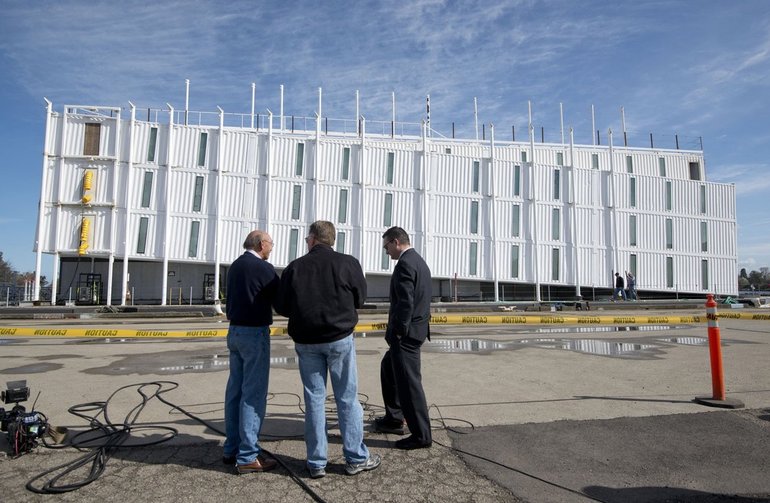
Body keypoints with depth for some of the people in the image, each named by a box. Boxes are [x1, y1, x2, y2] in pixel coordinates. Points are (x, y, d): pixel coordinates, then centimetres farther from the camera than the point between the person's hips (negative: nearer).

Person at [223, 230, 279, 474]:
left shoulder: (235, 266, 10)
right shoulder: (263, 268, -14)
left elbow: (233, 298, 15)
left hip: (235, 331, 8)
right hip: (255, 333, -8)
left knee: (235, 390, 13)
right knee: (253, 394, -3)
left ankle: (231, 449, 23)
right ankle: (248, 457, 3)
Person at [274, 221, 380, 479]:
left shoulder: (294, 267, -3)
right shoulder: (348, 263, -7)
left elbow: (281, 307, 1)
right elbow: (360, 297, 3)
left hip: (306, 341, 2)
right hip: (339, 339, -1)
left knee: (314, 399, 10)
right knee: (347, 398, 8)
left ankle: (316, 462, 18)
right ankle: (356, 458, 17)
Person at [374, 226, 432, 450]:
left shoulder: (404, 264, -18)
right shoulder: (419, 261, 13)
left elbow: (405, 302, -24)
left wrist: (398, 331, -17)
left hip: (406, 333, -11)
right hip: (416, 329, 11)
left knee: (409, 382, -1)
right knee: (388, 369, 24)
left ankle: (421, 435, 10)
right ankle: (394, 419, 34)